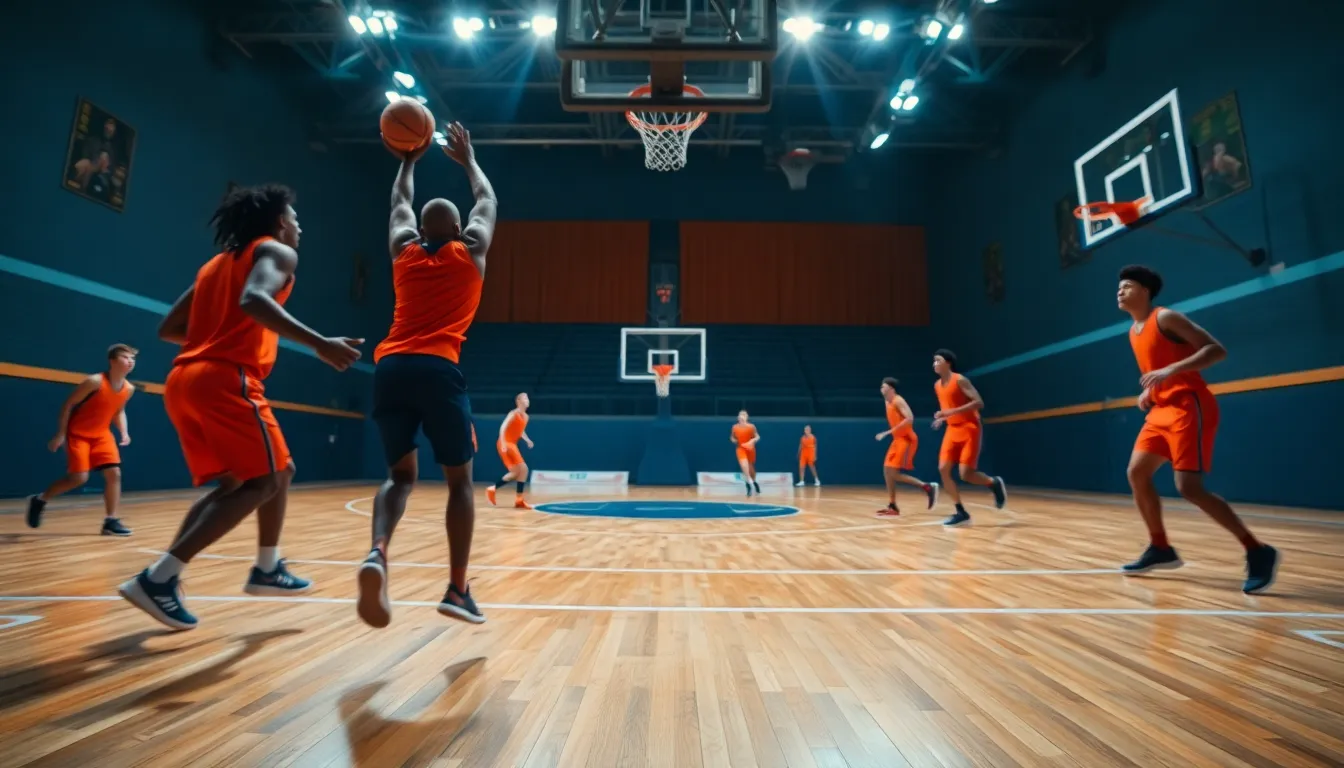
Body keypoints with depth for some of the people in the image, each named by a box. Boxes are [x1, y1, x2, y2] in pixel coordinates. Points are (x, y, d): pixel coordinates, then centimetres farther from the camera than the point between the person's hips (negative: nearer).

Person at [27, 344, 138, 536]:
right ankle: (40, 500, 18)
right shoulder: (95, 382, -22)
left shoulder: (128, 389, -4)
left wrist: (124, 432, -3)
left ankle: (111, 521, -2)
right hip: (77, 433, -5)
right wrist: (60, 434, -16)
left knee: (114, 473, -6)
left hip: (101, 434, 5)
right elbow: (68, 405, -14)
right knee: (79, 478, -12)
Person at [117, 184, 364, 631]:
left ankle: (267, 569, 15)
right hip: (225, 379, -9)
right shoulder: (276, 252, 3)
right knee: (264, 482, -4)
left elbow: (168, 329, 24)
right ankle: (159, 578, -12)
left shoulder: (216, 263, 27)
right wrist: (319, 343, -28)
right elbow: (254, 300, -21)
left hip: (185, 381, 9)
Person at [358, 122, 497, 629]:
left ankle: (377, 553, -12)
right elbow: (487, 200, 34)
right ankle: (457, 590, 4)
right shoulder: (472, 250, 15)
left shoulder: (403, 250, 21)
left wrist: (408, 161, 56)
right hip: (438, 369, -3)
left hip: (389, 368, 4)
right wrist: (468, 160, 48)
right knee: (459, 479, 9)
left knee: (401, 475, 16)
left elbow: (400, 203, 42)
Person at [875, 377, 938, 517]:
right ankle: (892, 506, 9)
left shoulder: (898, 401, -14)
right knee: (887, 471, 5)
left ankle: (928, 487, -3)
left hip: (906, 440, -9)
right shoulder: (888, 402, 13)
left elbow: (909, 419, -26)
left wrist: (888, 432, -27)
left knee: (894, 473, -13)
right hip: (898, 440, 9)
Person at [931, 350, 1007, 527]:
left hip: (969, 429, -7)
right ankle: (961, 512, 2)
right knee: (943, 469, -6)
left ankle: (995, 483, 20)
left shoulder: (960, 380, -13)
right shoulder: (937, 385, 10)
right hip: (953, 430, 7)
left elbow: (979, 402, -20)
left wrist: (952, 412, -26)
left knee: (965, 474, -13)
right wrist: (942, 418, 4)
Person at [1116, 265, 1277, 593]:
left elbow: (1217, 350, -16)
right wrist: (1148, 392, 9)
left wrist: (1172, 370, -28)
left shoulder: (1165, 317, -9)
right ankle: (1160, 548, 16)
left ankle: (1258, 552, 0)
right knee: (1137, 473, 5)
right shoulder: (1134, 332, 16)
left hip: (1190, 409, -9)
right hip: (1162, 410, 9)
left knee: (1189, 488, -15)